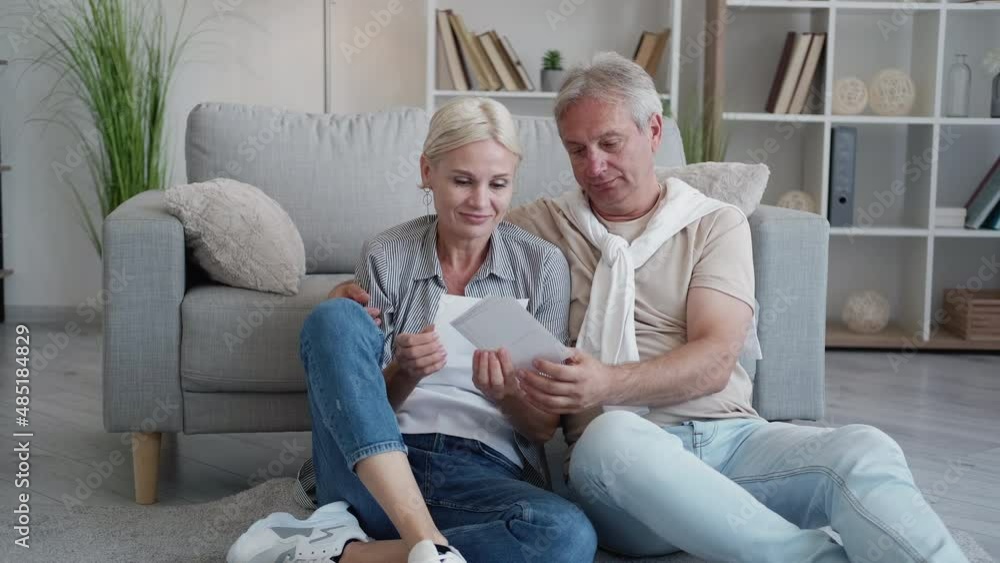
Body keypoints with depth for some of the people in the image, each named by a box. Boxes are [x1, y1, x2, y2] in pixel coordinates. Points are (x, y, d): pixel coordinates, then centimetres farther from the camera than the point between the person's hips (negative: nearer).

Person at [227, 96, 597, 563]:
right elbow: (363, 401, 8)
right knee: (335, 317, -23)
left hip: (484, 475, 0)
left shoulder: (543, 266, 5)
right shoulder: (385, 257, 5)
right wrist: (404, 373, -14)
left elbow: (544, 426, 6)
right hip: (371, 470, 1)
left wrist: (508, 394, -17)